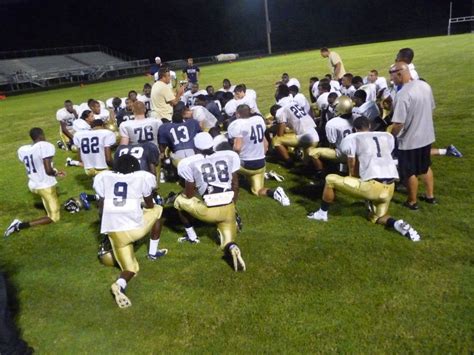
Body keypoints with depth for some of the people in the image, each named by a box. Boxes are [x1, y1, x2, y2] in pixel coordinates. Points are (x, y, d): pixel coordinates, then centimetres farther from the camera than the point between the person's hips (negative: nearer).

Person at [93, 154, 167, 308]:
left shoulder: (103, 177, 13)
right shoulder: (142, 176, 7)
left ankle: (120, 284, -15)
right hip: (135, 227, -3)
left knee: (130, 267, 19)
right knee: (158, 210, 29)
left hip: (113, 231, 3)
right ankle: (153, 252, 32)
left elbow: (101, 208, 15)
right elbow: (150, 206, 18)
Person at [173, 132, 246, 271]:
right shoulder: (229, 156, 7)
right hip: (228, 210, 3)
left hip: (208, 211, -2)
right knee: (227, 242, 18)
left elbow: (189, 195, 7)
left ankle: (192, 236, 30)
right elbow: (235, 184, 14)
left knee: (180, 201, 24)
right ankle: (232, 249, -18)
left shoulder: (189, 163, 0)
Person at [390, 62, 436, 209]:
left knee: (410, 173, 10)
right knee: (425, 167, 25)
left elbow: (398, 123, -26)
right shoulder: (425, 85, -1)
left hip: (410, 140, -8)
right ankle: (430, 195, 39)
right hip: (427, 136, 8)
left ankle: (412, 202, 26)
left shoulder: (403, 94, -26)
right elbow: (431, 109, 12)